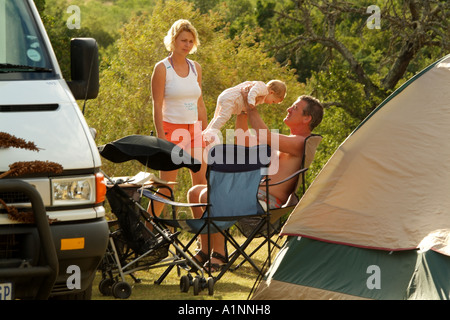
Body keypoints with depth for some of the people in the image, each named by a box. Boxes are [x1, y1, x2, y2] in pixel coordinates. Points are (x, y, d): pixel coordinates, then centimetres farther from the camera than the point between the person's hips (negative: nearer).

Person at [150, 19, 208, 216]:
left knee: (202, 183, 3)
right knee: (166, 186, -5)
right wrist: (161, 139, -16)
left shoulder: (195, 68, 11)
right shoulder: (162, 68, -7)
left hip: (194, 131, 6)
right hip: (172, 130, -6)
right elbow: (157, 106, -10)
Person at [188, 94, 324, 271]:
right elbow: (243, 139, 27)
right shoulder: (287, 140, 24)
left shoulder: (300, 143, -9)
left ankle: (219, 254, -20)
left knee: (208, 196, -27)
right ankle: (205, 251, 10)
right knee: (195, 192, 9)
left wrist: (252, 109, -13)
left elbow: (264, 137, -24)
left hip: (268, 201, -11)